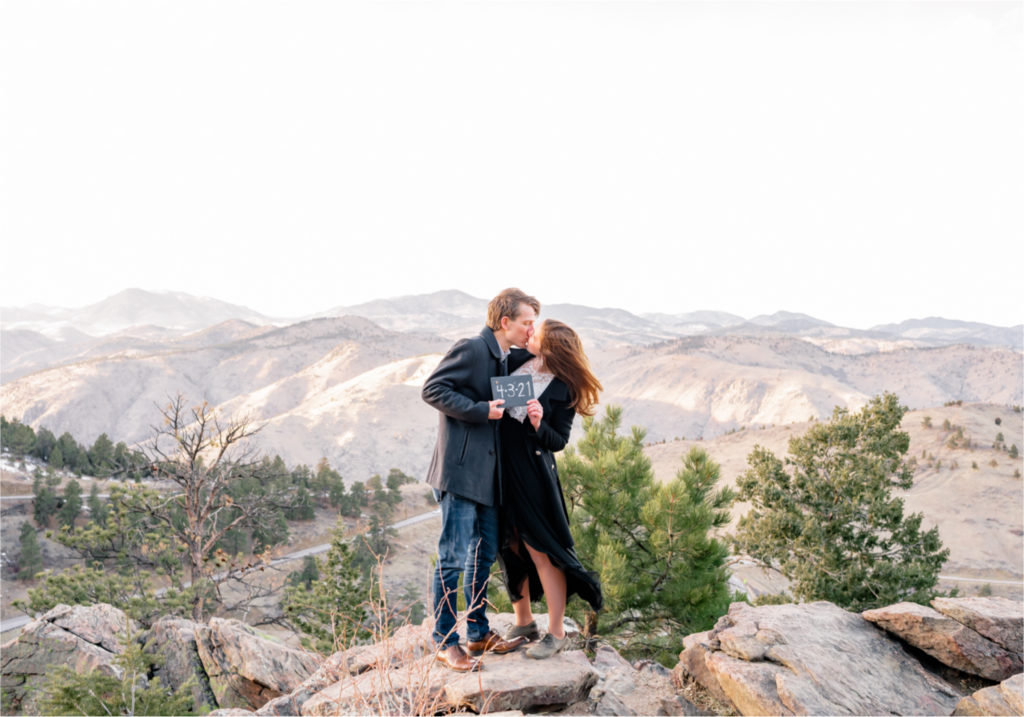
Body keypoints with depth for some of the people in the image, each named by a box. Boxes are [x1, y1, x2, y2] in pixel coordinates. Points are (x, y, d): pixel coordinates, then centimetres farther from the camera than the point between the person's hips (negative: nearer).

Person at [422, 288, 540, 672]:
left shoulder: (504, 360, 16)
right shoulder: (471, 349, -12)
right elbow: (432, 389, -16)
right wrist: (481, 410, -20)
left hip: (487, 471, 9)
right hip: (461, 470, -9)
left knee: (484, 553, 15)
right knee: (453, 557, -3)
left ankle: (478, 633, 28)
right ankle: (445, 642, 8)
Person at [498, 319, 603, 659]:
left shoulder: (563, 391, -10)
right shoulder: (517, 360, 3)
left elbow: (559, 441, -9)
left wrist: (539, 425, -24)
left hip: (531, 474, -6)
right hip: (501, 468, 6)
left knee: (540, 551, -1)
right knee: (511, 548, 14)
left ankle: (556, 633, 13)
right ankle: (523, 622, 31)